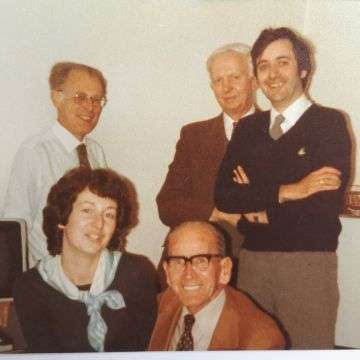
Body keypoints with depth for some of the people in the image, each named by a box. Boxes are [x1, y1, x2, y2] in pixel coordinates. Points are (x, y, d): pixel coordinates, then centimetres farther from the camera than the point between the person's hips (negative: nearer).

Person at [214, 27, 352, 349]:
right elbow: (223, 195, -1)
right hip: (252, 261, 4)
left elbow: (327, 205, -14)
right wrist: (286, 192, -14)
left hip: (309, 264, -4)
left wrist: (255, 203, -4)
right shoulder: (248, 129, 11)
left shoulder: (330, 123, -3)